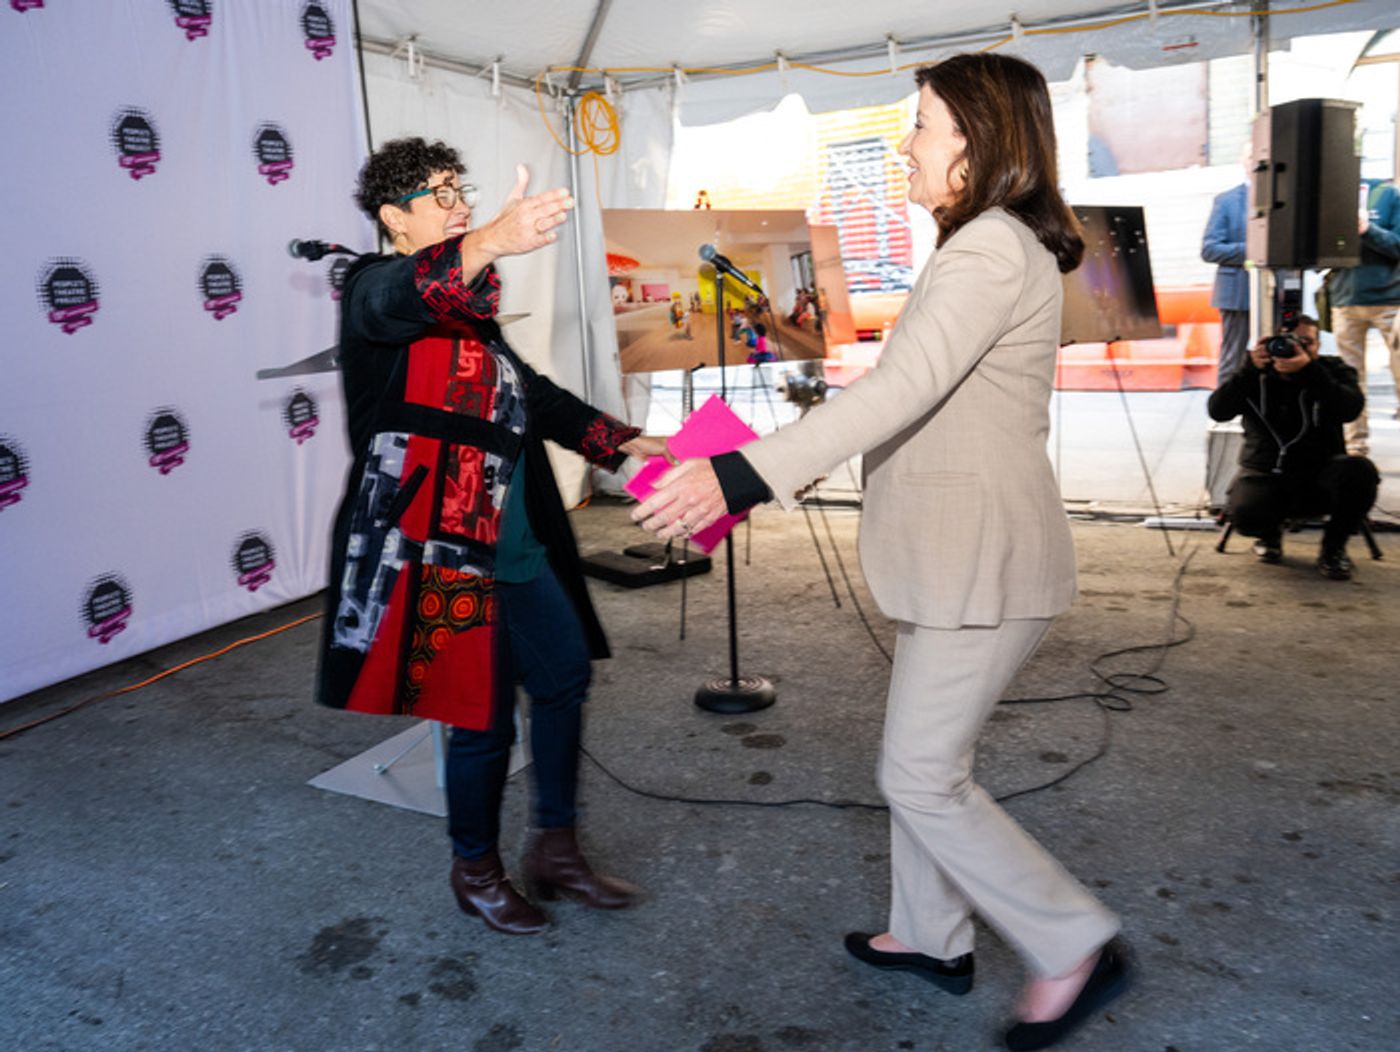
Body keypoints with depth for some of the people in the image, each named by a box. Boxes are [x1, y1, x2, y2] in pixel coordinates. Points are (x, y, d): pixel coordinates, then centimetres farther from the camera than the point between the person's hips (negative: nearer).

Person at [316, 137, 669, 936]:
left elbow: (533, 394, 23)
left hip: (516, 544, 9)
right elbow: (412, 294, -32)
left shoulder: (469, 307, 20)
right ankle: (477, 870, 27)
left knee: (566, 674, 14)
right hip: (444, 551, -9)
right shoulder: (375, 288, -7)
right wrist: (490, 243, -52)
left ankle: (557, 850, 31)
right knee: (486, 718, 0)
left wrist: (624, 442, 15)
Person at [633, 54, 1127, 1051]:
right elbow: (919, 401, 17)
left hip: (986, 563, -10)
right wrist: (795, 467, 14)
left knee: (922, 775, 0)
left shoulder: (994, 250, -17)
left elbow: (901, 391, -29)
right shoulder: (989, 249, 15)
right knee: (926, 756, 18)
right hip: (959, 555, 10)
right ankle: (933, 938, 35)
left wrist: (744, 474, -36)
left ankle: (1076, 948, 16)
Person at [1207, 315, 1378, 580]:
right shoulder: (1256, 377, 4)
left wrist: (1309, 371, -29)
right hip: (1264, 476, -1)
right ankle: (1269, 533, 10)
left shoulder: (1333, 371, 4)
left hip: (1320, 477, 1)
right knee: (1243, 510, -34)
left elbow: (1350, 408, -18)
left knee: (1359, 470, -32)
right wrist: (1250, 369, -23)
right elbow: (1217, 410, -13)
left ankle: (1334, 546, -3)